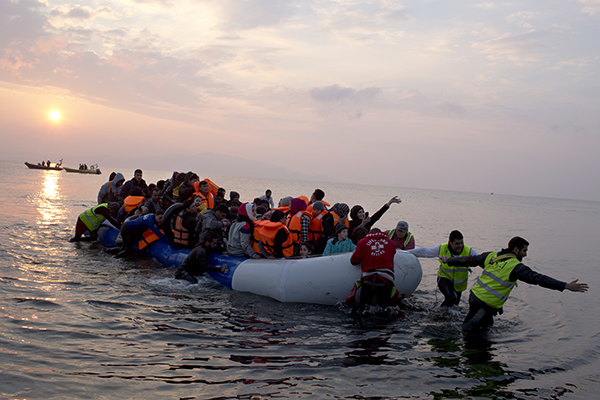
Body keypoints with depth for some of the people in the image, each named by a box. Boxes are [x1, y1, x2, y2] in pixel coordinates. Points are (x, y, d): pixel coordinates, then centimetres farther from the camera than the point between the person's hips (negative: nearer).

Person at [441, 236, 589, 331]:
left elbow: (470, 260, 13)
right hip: (487, 304, -7)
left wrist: (449, 260, 28)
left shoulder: (491, 256, 6)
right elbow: (538, 278, -19)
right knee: (467, 329, 4)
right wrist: (566, 286, -20)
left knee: (487, 326, 24)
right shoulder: (516, 267, -14)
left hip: (475, 294, 8)